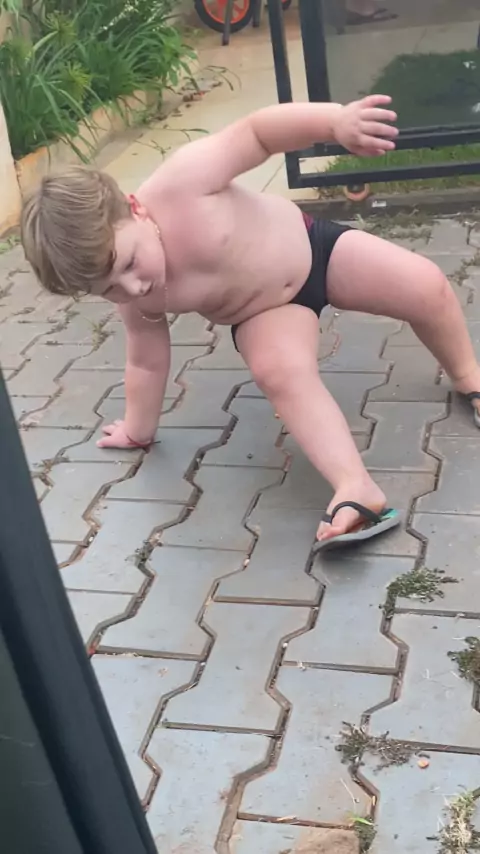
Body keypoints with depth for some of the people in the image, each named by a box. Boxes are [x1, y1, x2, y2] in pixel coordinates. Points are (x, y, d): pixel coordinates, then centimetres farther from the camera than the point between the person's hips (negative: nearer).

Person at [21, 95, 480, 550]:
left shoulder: (180, 184, -36)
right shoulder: (139, 303, -20)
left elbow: (257, 131, -29)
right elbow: (147, 361, -3)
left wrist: (337, 120, -43)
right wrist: (139, 429, 9)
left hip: (310, 245, -1)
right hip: (265, 313, 1)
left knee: (426, 288, -8)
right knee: (280, 371, -30)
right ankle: (356, 489, -35)